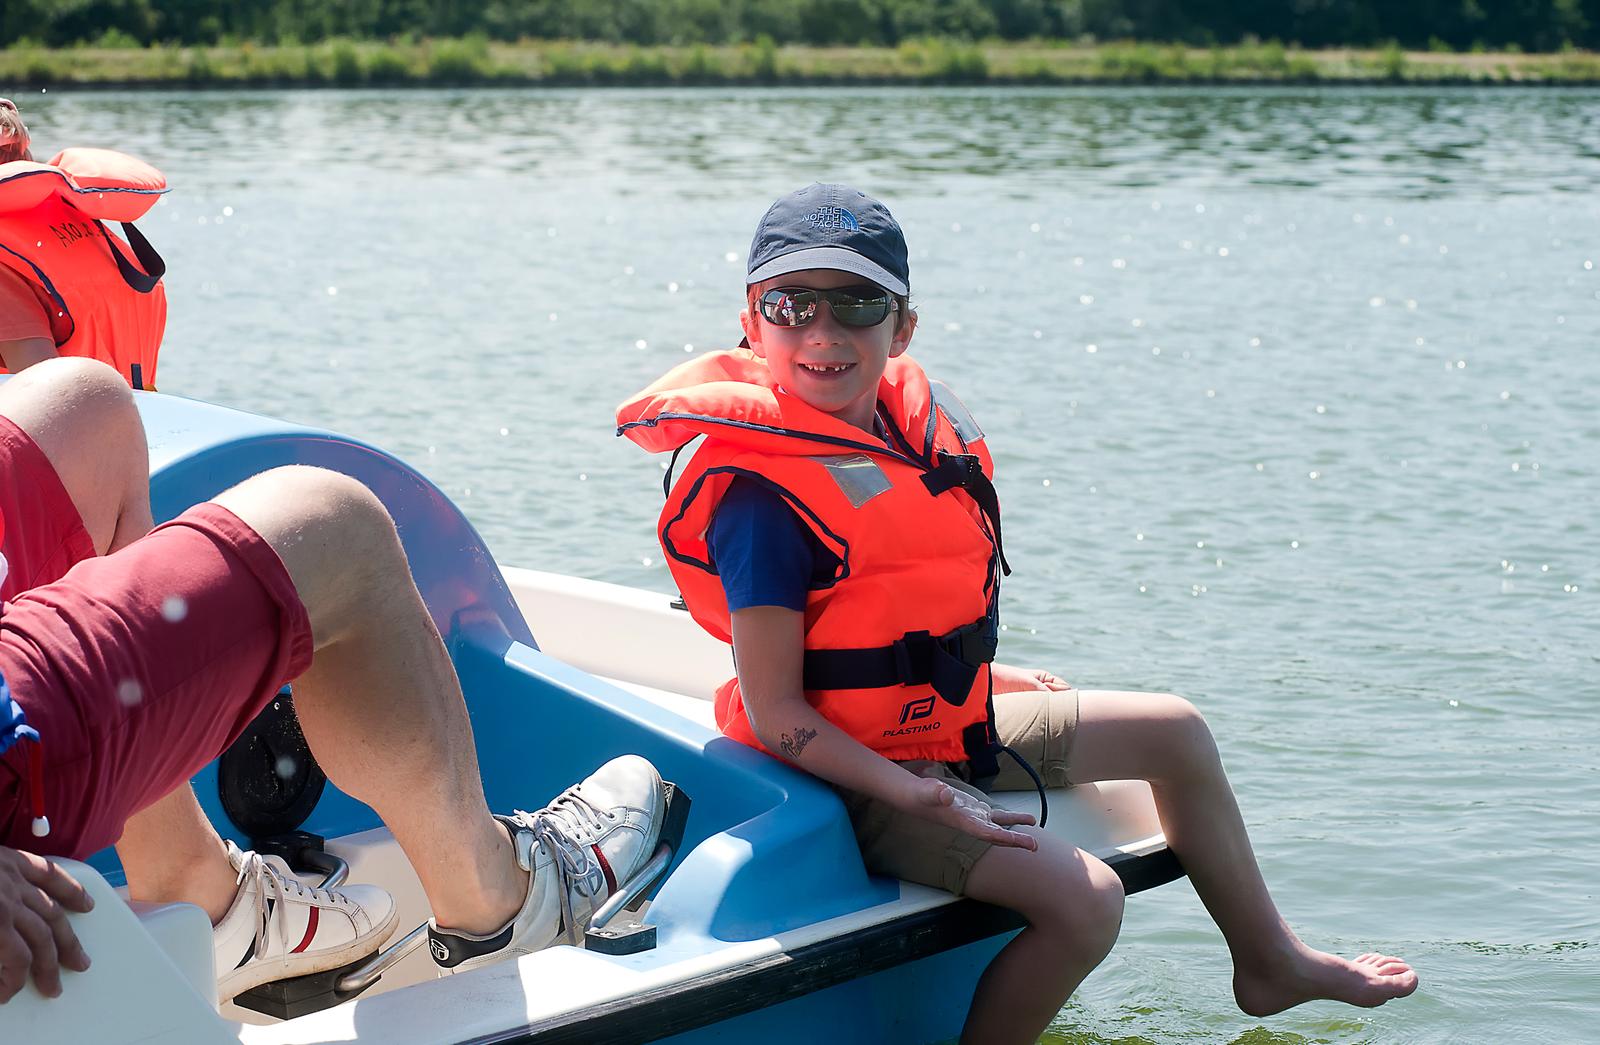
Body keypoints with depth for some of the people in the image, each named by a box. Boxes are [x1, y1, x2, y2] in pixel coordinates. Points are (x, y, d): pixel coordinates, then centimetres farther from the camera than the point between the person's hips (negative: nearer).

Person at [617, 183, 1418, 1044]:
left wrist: (987, 675, 19)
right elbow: (774, 712, -25)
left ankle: (1268, 961, 37)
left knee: (1173, 732, 20)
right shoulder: (761, 498, -26)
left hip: (950, 723, 10)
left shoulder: (908, 421, 0)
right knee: (1082, 901, -26)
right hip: (861, 773, -10)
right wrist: (914, 795, -30)